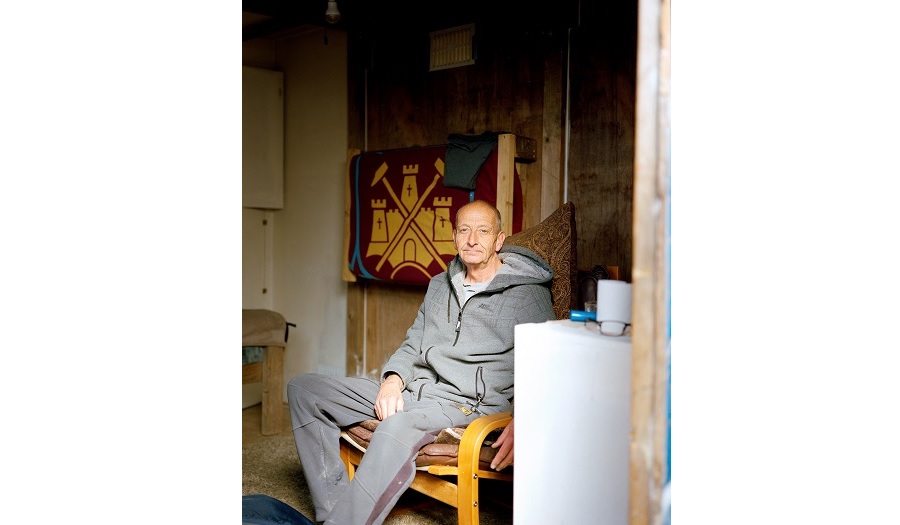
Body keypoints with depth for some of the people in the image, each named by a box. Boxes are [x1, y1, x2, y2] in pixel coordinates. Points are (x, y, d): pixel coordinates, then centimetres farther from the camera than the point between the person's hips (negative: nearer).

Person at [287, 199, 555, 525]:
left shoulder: (528, 294, 1)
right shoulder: (440, 285, 21)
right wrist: (393, 379, 0)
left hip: (469, 401, -7)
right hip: (415, 389, 7)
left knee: (398, 426, -41)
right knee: (303, 389, -2)